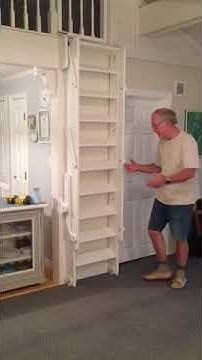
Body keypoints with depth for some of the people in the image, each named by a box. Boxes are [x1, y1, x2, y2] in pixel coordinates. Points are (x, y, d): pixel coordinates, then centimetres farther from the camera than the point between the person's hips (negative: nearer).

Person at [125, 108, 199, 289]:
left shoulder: (187, 141, -19)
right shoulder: (162, 142, 6)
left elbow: (190, 172, -27)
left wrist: (165, 179, -35)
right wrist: (139, 167, 4)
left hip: (181, 200, -8)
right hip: (162, 197, 8)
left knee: (180, 238, 5)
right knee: (154, 230, 11)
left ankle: (180, 273, 26)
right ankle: (163, 269, 28)